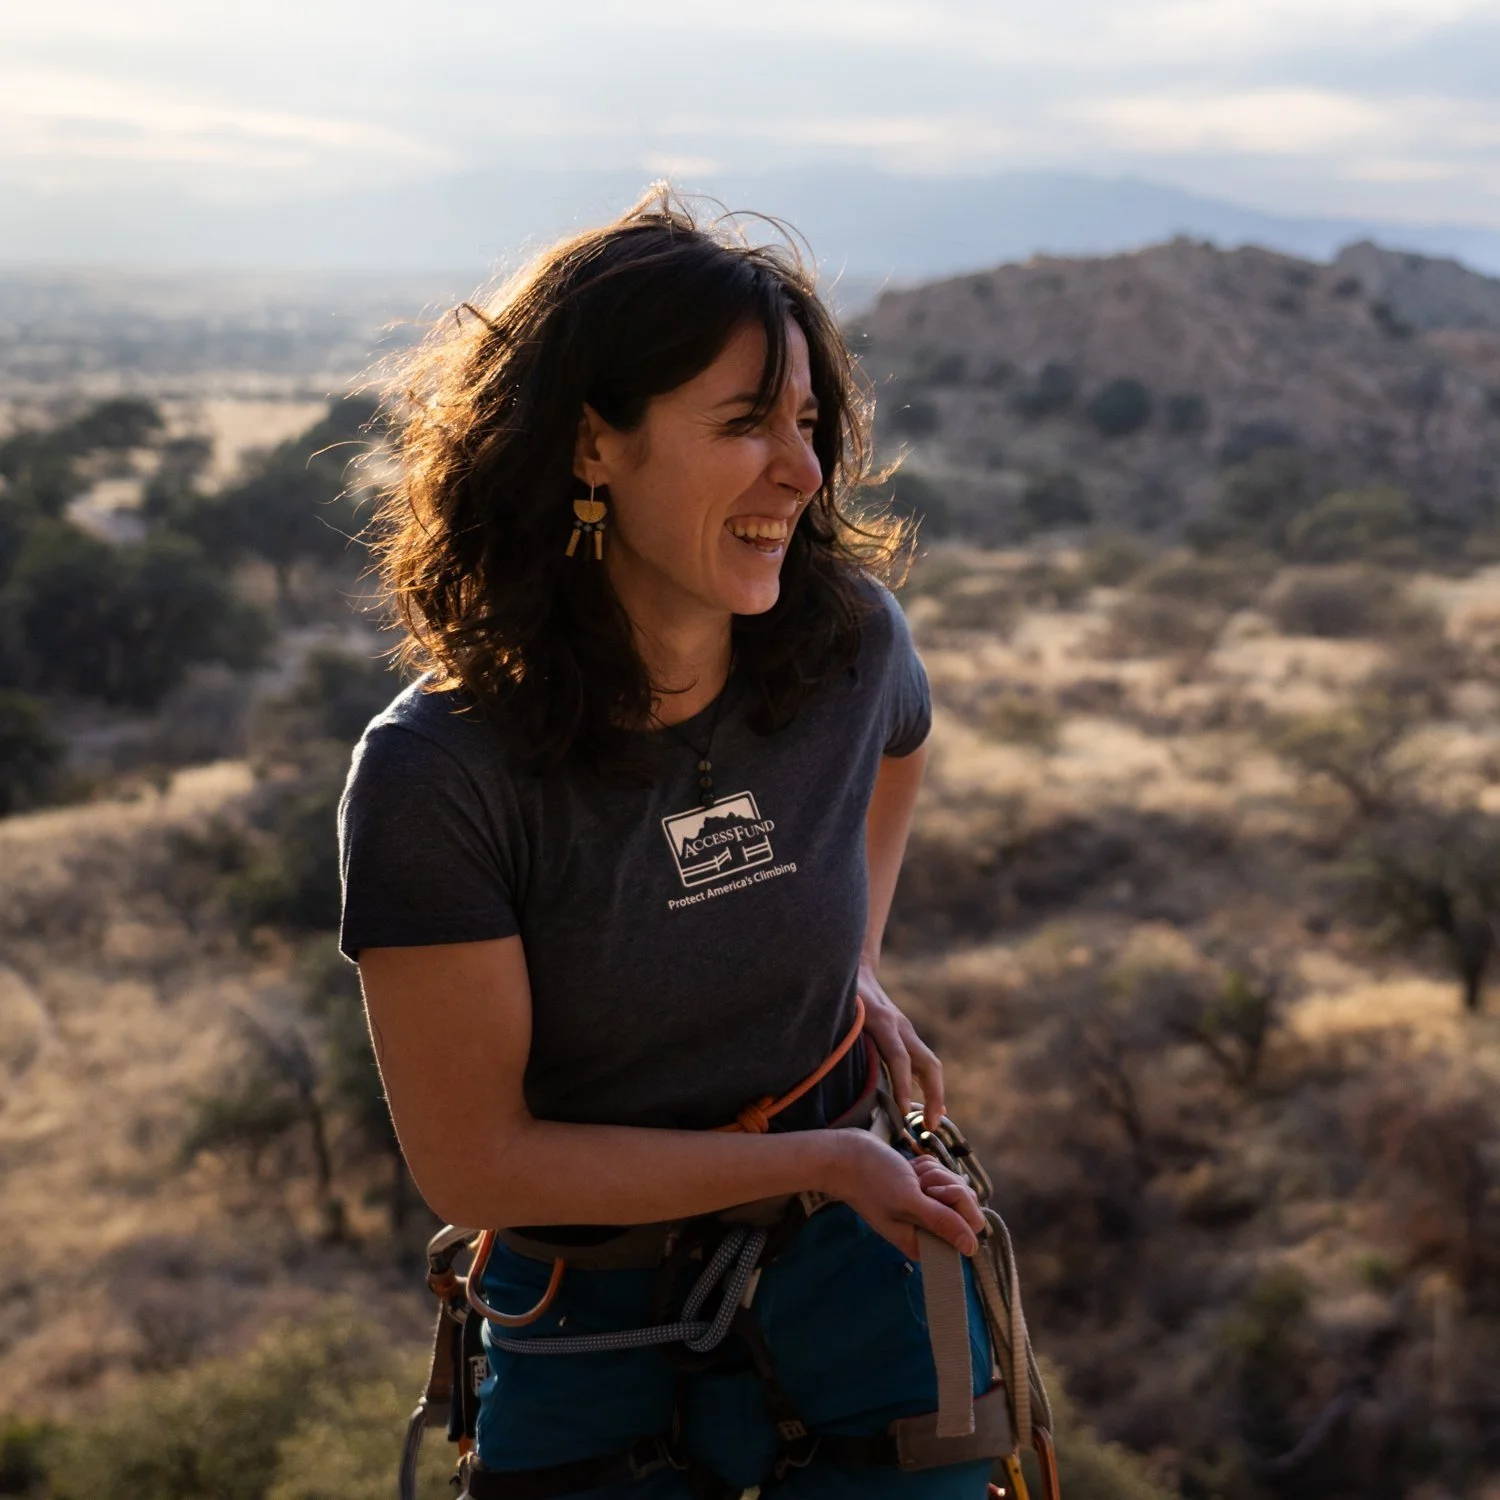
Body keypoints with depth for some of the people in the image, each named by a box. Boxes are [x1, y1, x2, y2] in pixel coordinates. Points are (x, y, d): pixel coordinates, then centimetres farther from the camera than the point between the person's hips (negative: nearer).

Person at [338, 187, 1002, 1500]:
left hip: (862, 1283, 3)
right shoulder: (437, 775, -24)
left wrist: (858, 968, 4)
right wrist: (820, 1160, -18)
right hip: (590, 1333, -3)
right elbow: (472, 1163, -19)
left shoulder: (849, 638, -12)